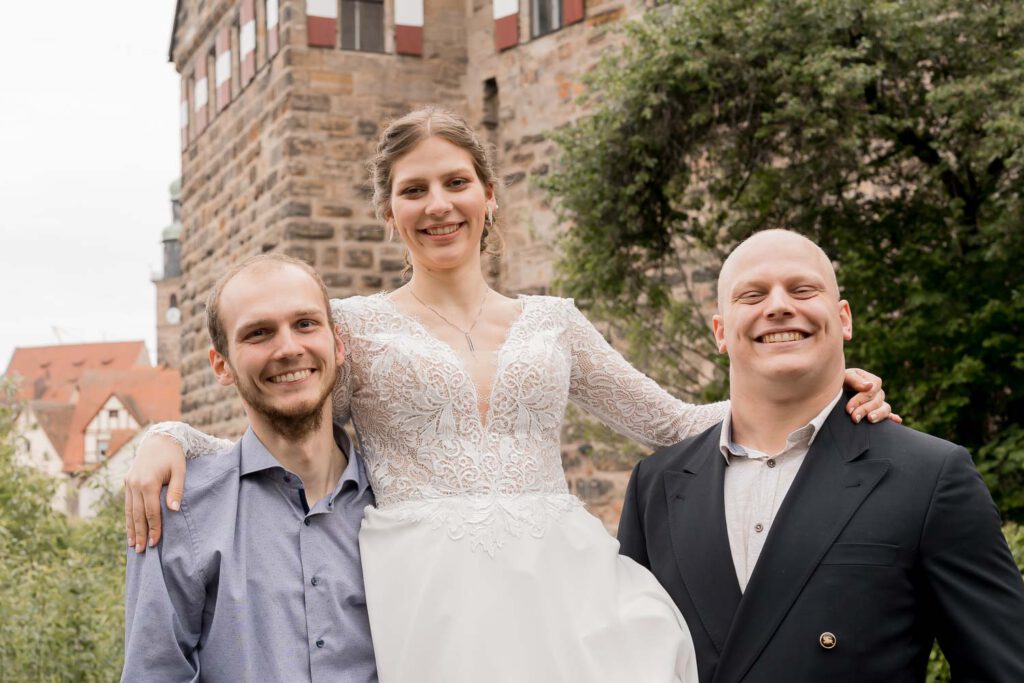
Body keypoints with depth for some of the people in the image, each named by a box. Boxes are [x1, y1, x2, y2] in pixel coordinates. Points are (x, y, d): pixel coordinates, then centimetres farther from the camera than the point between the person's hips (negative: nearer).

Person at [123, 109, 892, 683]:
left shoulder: (553, 321, 14)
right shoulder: (354, 326, 7)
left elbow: (670, 422, 17)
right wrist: (171, 440, -12)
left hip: (562, 591, 3)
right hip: (426, 601, -2)